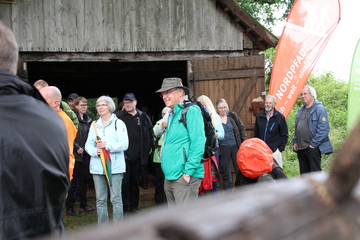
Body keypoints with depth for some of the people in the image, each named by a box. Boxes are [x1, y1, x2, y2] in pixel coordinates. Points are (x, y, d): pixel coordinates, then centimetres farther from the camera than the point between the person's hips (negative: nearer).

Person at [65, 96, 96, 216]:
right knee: (73, 181, 0)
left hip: (86, 154, 7)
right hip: (76, 154, -7)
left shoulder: (88, 119, 14)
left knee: (84, 180, 14)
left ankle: (83, 205, 23)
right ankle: (69, 207, 8)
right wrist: (77, 148, -16)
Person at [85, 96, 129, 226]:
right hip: (97, 167, 4)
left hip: (115, 166, -4)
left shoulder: (118, 123, 2)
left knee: (116, 199, -2)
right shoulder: (94, 124, 16)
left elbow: (124, 144, -8)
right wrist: (95, 150, -13)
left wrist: (107, 146, -20)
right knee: (100, 200, 8)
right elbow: (88, 144, 9)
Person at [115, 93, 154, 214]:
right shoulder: (118, 116, -1)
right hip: (124, 156, -3)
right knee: (124, 182, -3)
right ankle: (124, 208, 6)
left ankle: (134, 206, 25)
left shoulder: (143, 117, 7)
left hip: (138, 157, 3)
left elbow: (150, 134, 16)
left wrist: (147, 148, 9)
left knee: (135, 182, 13)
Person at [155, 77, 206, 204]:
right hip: (170, 177, 9)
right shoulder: (171, 115, 19)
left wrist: (188, 172, -19)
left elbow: (198, 143, -16)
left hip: (184, 176, -9)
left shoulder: (191, 111, -8)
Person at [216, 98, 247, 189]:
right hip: (223, 149, -2)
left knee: (239, 170, 6)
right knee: (226, 173, 6)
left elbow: (242, 129, 8)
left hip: (235, 147, 2)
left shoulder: (233, 116, 3)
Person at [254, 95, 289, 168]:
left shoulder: (280, 117, 0)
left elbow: (284, 135, 2)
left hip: (274, 151, -3)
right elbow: (256, 133, 16)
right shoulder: (259, 116, 8)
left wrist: (281, 148, -4)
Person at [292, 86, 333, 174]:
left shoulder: (319, 109, -9)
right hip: (300, 148, 8)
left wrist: (314, 144, -17)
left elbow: (324, 129, -16)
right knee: (304, 173, 13)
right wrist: (295, 142, 13)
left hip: (313, 148, -8)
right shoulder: (300, 111, 17)